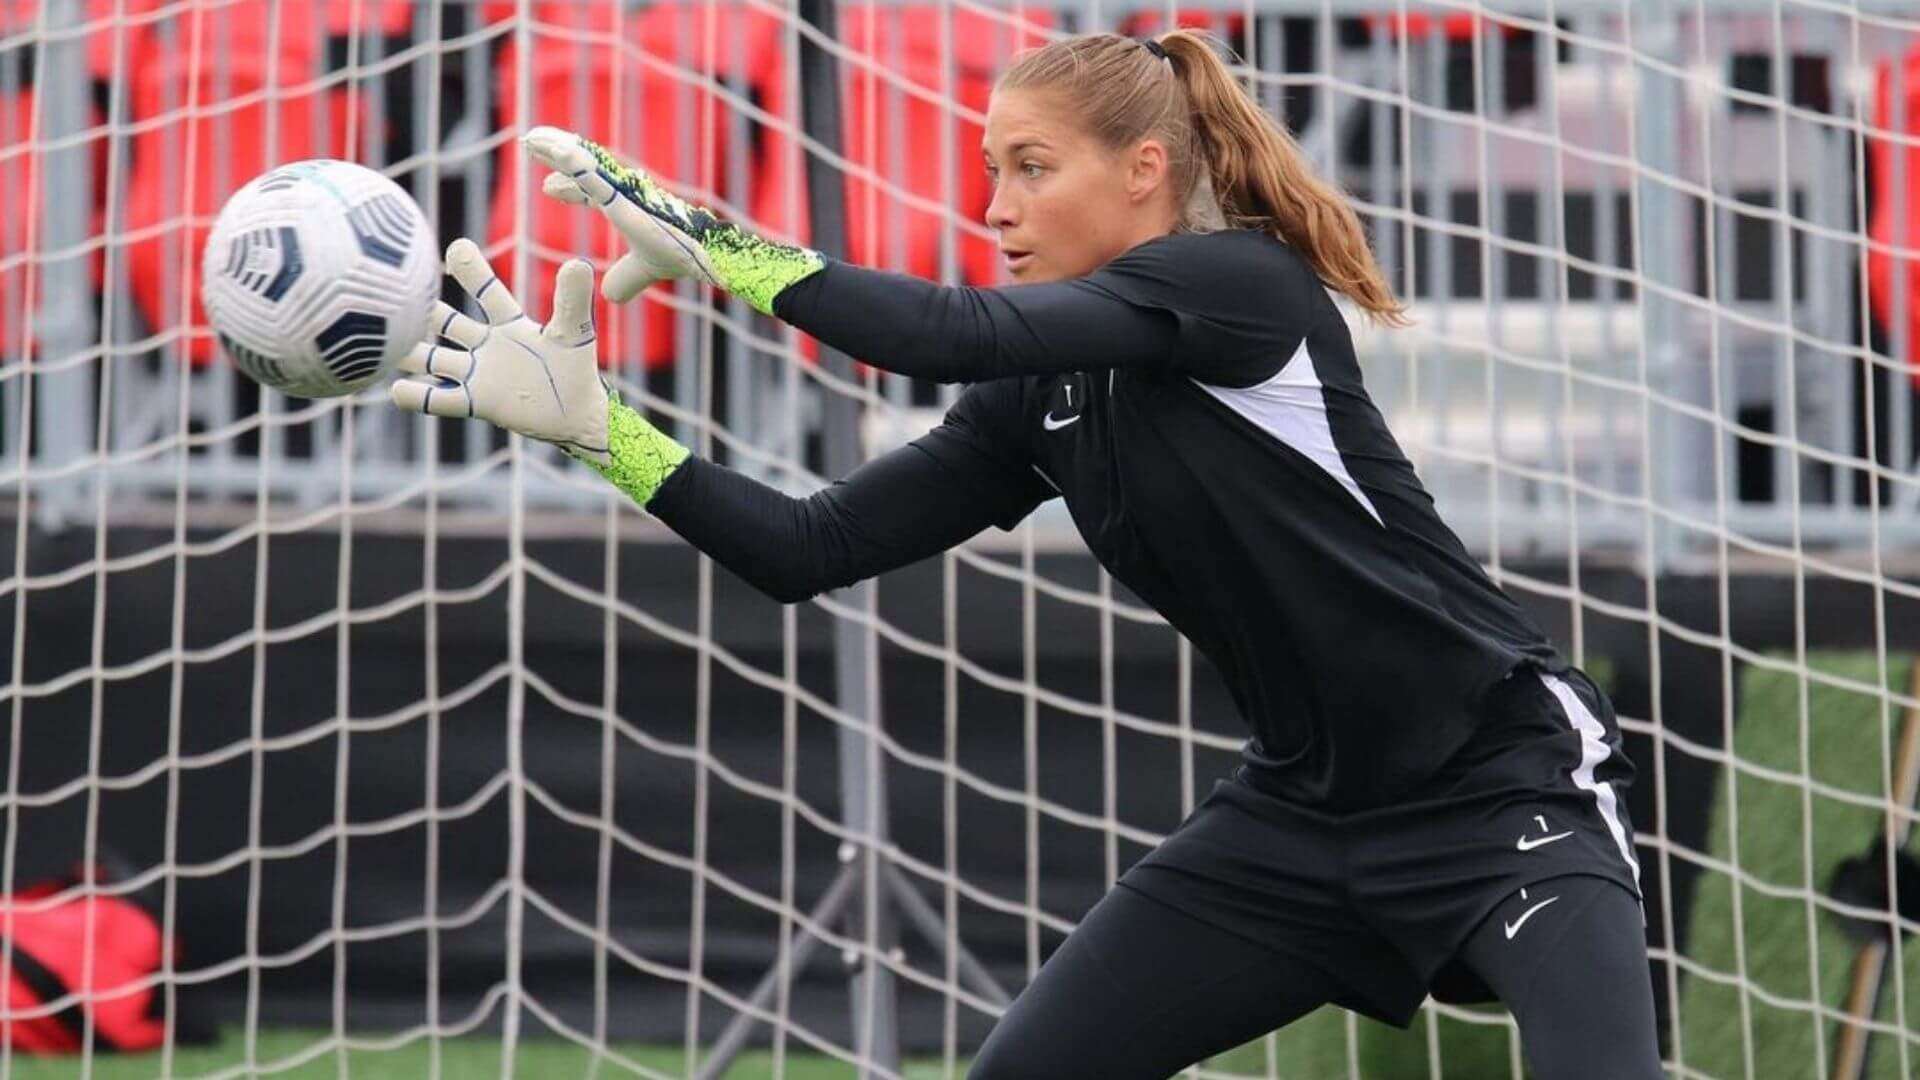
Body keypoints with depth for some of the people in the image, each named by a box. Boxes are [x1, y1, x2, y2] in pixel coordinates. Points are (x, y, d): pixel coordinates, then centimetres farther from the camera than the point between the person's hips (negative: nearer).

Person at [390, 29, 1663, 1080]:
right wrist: (592, 421, -7)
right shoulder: (1041, 398, 5)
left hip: (1502, 787, -8)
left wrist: (702, 238, -26)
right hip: (1305, 806, 8)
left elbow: (956, 333, -29)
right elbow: (809, 550, 1)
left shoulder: (1243, 283, -17)